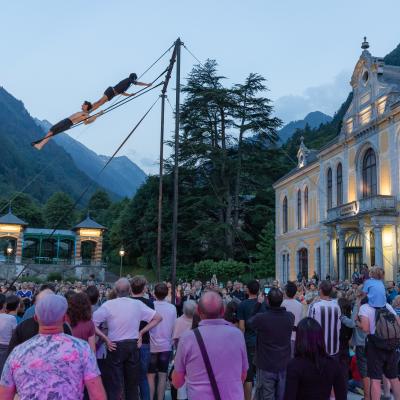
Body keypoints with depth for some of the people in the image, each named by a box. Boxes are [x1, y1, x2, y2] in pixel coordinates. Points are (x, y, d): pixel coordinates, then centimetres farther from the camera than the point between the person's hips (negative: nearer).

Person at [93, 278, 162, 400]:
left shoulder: (108, 305, -11)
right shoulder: (137, 304, -3)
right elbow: (158, 318, 2)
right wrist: (142, 332, 4)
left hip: (115, 347, -3)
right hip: (133, 345, 3)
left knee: (114, 384, 3)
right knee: (132, 383, 15)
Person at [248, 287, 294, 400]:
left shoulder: (261, 318, -22)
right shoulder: (290, 317, -11)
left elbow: (250, 322, 1)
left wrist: (259, 303, 6)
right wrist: (278, 299, 11)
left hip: (266, 366, -3)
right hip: (284, 365, 4)